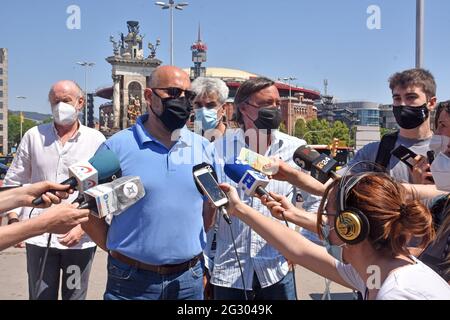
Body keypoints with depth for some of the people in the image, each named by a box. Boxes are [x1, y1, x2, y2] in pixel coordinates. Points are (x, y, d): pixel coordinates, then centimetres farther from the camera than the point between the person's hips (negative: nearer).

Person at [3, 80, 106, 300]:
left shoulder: (96, 140, 0)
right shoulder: (34, 135, 5)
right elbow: (14, 182, 11)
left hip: (80, 238, -1)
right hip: (39, 237, 1)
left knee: (75, 295, 12)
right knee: (40, 296, 10)